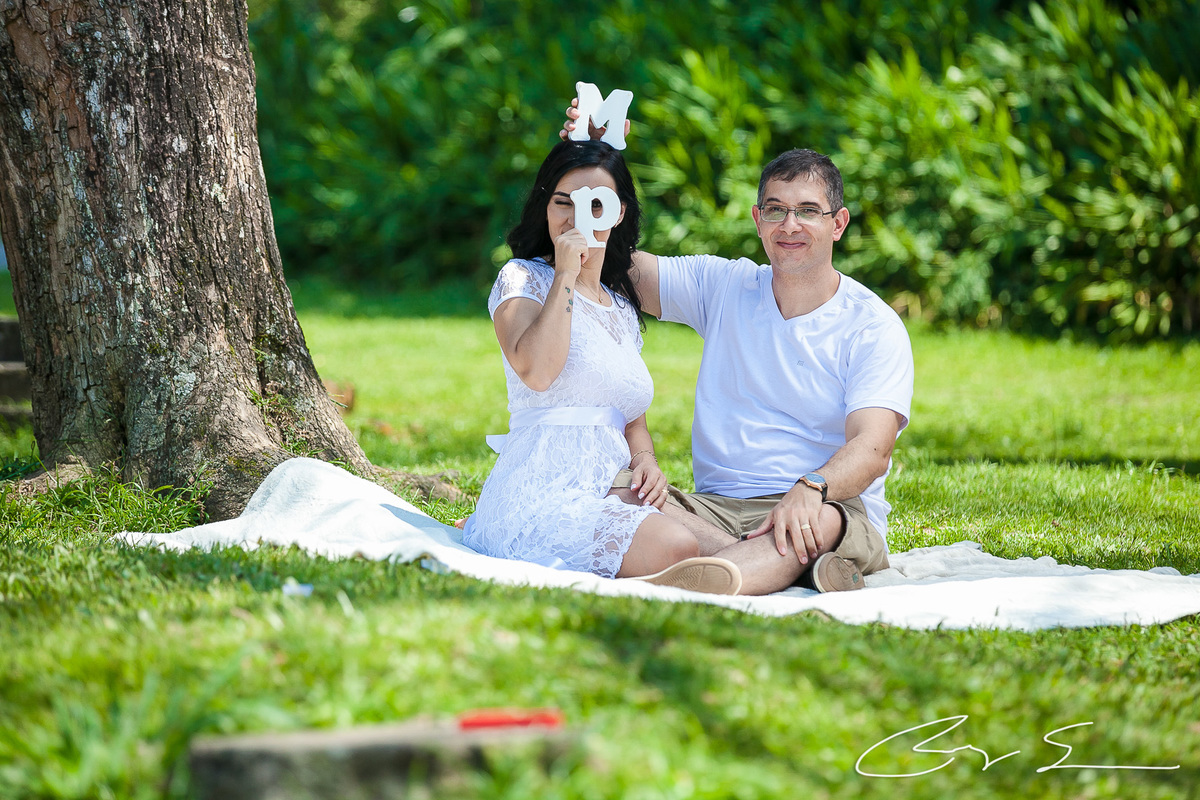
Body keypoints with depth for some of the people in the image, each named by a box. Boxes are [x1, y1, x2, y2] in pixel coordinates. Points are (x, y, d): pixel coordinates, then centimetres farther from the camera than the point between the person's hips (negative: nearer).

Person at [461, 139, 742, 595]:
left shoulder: (623, 306, 24)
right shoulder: (523, 279, 3)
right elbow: (537, 372, -18)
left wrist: (645, 460, 7)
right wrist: (566, 273, -11)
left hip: (602, 498, 8)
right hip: (540, 490, -8)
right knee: (676, 548, -31)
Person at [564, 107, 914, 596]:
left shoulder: (874, 327, 0)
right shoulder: (723, 287, 13)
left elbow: (872, 449, -14)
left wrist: (810, 490, -36)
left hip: (835, 508, -4)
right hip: (717, 509, 4)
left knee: (822, 522, -41)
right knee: (611, 493, -27)